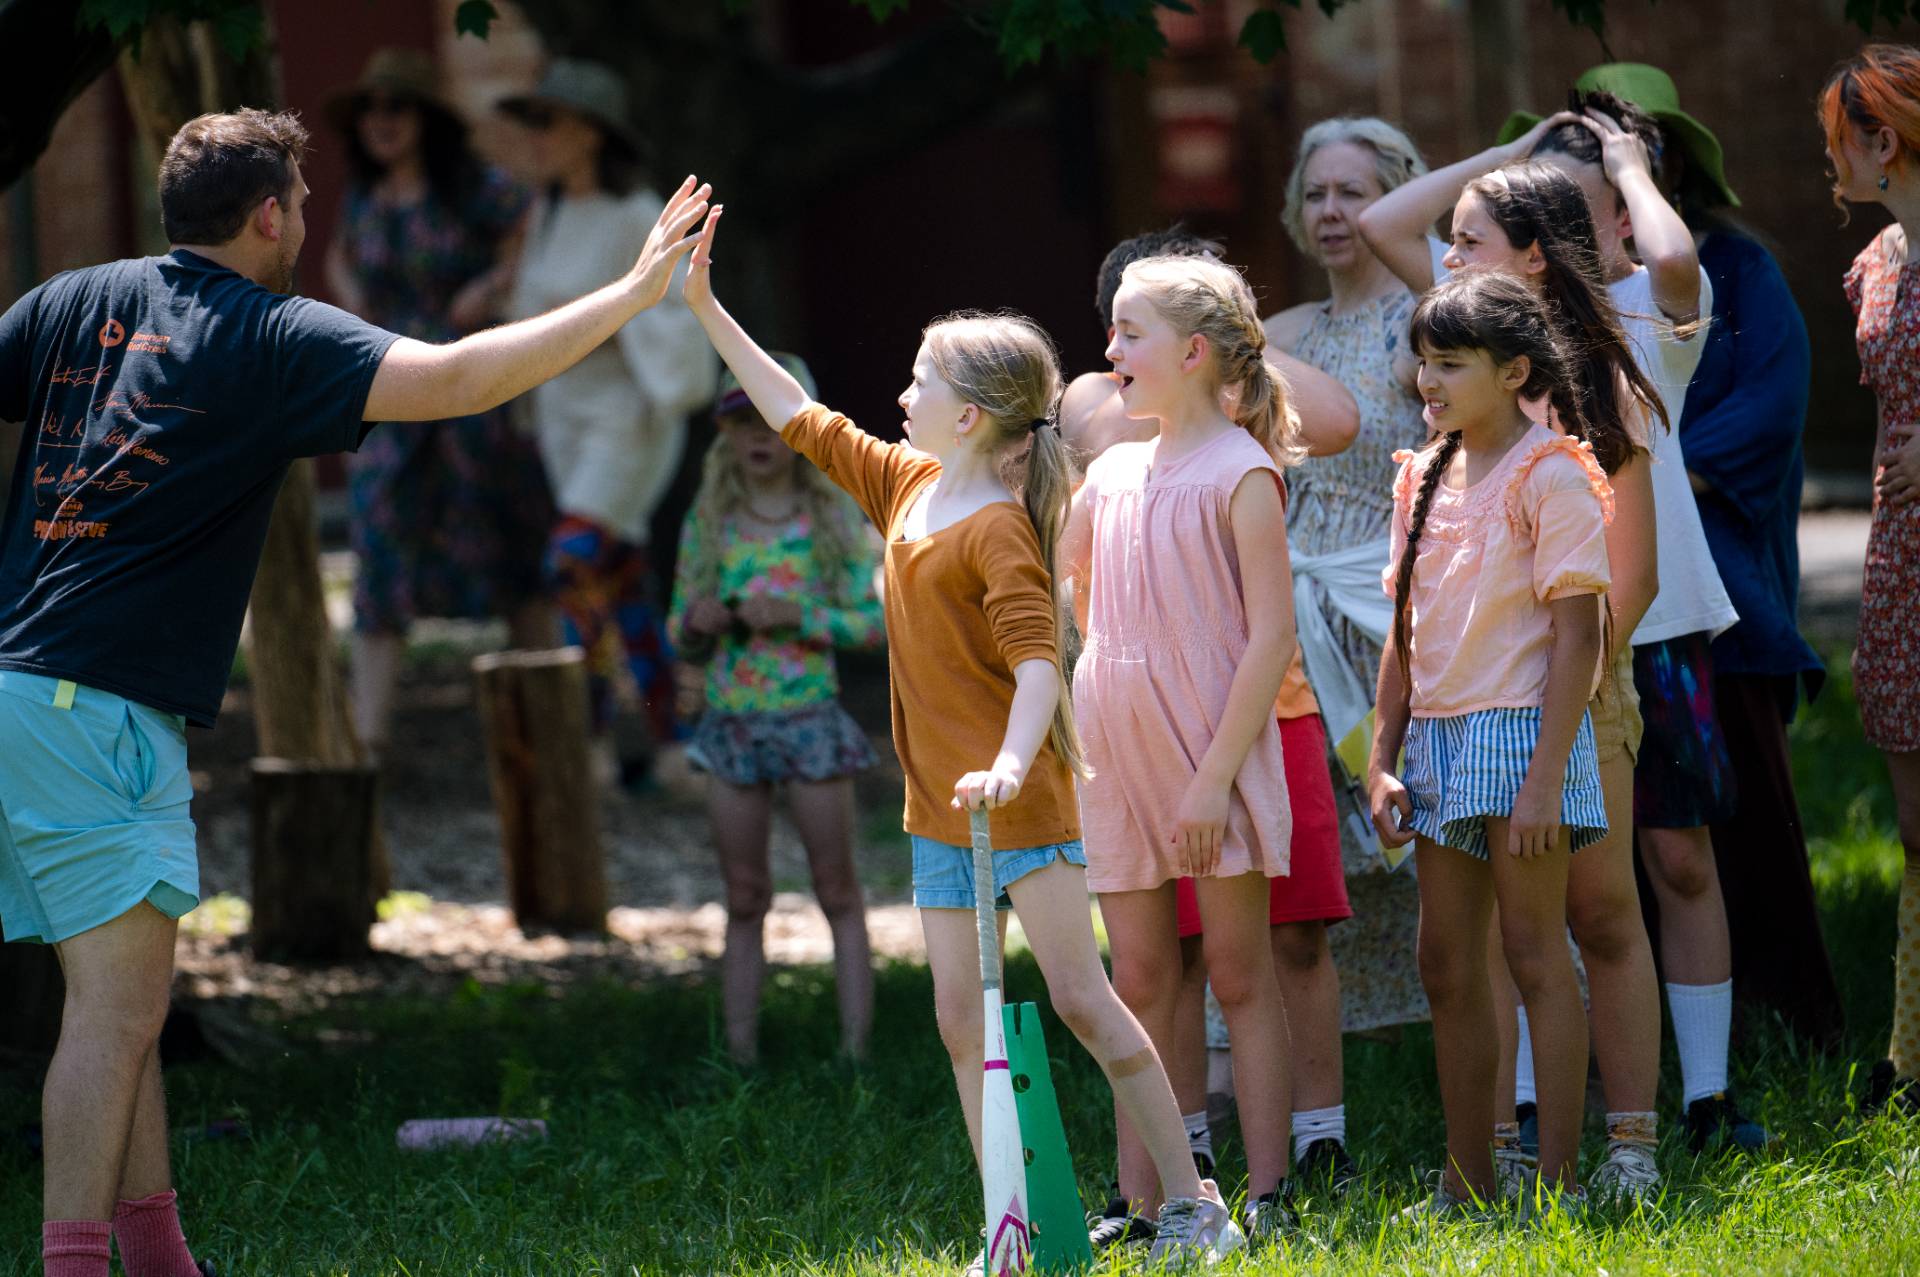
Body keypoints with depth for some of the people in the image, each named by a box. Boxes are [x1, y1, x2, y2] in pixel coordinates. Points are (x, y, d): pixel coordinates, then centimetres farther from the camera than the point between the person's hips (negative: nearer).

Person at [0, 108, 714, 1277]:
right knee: (119, 1004, -8)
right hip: (96, 708, -8)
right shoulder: (274, 338, -6)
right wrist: (634, 294, -12)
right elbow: (456, 379, -15)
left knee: (125, 1001, 14)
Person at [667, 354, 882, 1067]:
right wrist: (697, 624, -13)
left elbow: (871, 622, -5)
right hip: (732, 725, 3)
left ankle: (855, 1054, 4)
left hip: (811, 716, -3)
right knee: (745, 901, 7)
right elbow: (681, 636, 10)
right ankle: (740, 1057, 9)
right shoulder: (710, 521, 5)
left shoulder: (833, 517, -2)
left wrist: (799, 615, -20)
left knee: (837, 892, 2)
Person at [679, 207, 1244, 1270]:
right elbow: (805, 422, 18)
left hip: (1020, 801, -9)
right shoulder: (908, 485, 8)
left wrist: (1010, 764, -41)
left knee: (1079, 997, -8)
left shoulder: (998, 529, -16)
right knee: (961, 1022, 6)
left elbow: (1037, 657, -25)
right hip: (939, 808, 9)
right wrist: (707, 312, 17)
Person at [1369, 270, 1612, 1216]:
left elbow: (1577, 638, -13)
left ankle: (1558, 1187, -2)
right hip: (1439, 742, 7)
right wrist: (1383, 761, 10)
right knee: (1447, 965, 8)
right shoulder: (1424, 479, 12)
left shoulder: (1550, 478, -9)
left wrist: (1544, 777, -18)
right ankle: (1466, 1186, 15)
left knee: (1534, 953, -5)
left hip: (1521, 732, -7)